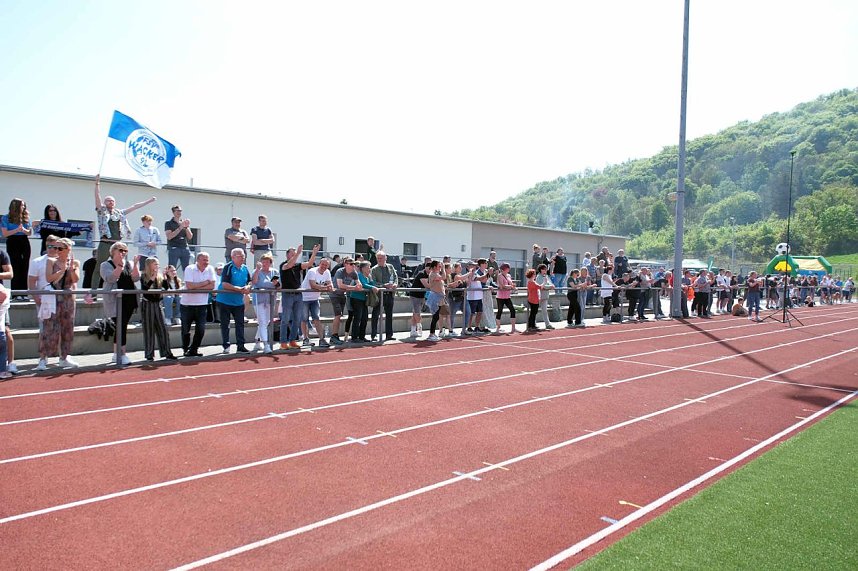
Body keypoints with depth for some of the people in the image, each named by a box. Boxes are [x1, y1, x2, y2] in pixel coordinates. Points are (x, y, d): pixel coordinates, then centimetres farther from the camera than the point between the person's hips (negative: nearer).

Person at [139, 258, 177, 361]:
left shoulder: (160, 277, 9)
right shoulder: (144, 277, -5)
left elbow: (166, 287, -2)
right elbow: (144, 289, -20)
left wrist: (165, 277, -12)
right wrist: (152, 279, -24)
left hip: (157, 304, 5)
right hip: (147, 305, -4)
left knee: (162, 329, 3)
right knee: (149, 330, 0)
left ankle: (167, 353, 6)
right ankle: (149, 354, 7)